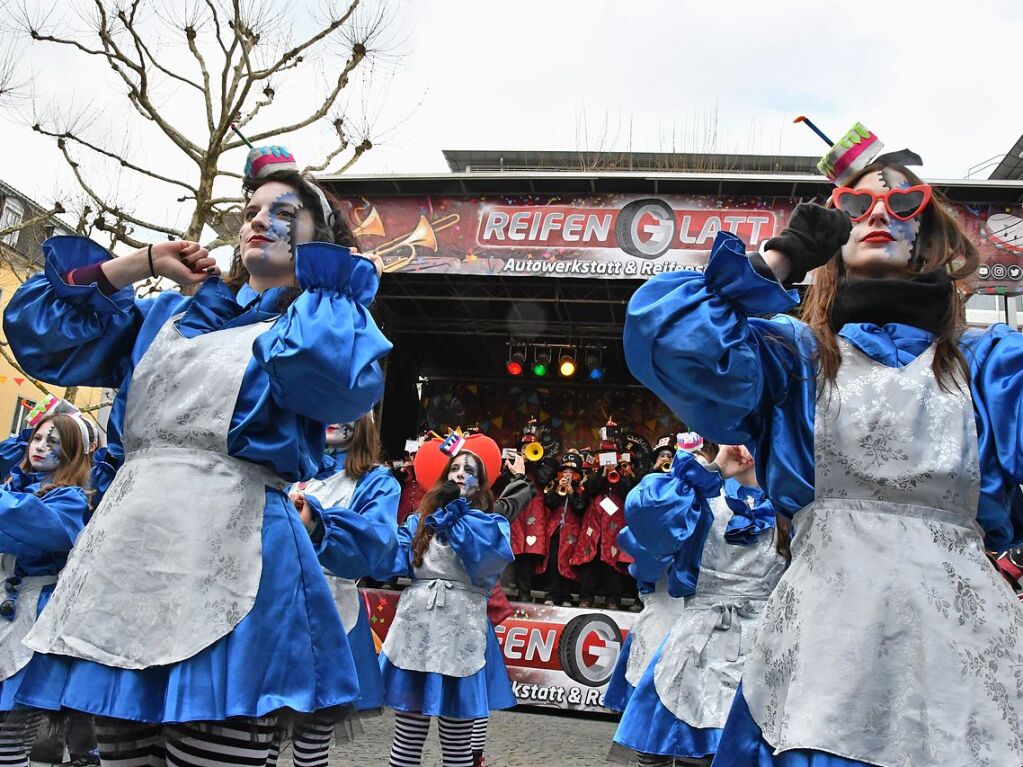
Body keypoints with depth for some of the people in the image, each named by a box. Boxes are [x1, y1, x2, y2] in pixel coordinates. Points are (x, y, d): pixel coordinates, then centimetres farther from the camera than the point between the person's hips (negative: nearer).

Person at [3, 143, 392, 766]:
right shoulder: (170, 313, 22)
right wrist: (141, 264, 16)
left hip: (233, 554, -6)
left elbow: (338, 380, -20)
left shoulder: (330, 318, 5)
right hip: (127, 547, 6)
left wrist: (321, 281, -3)